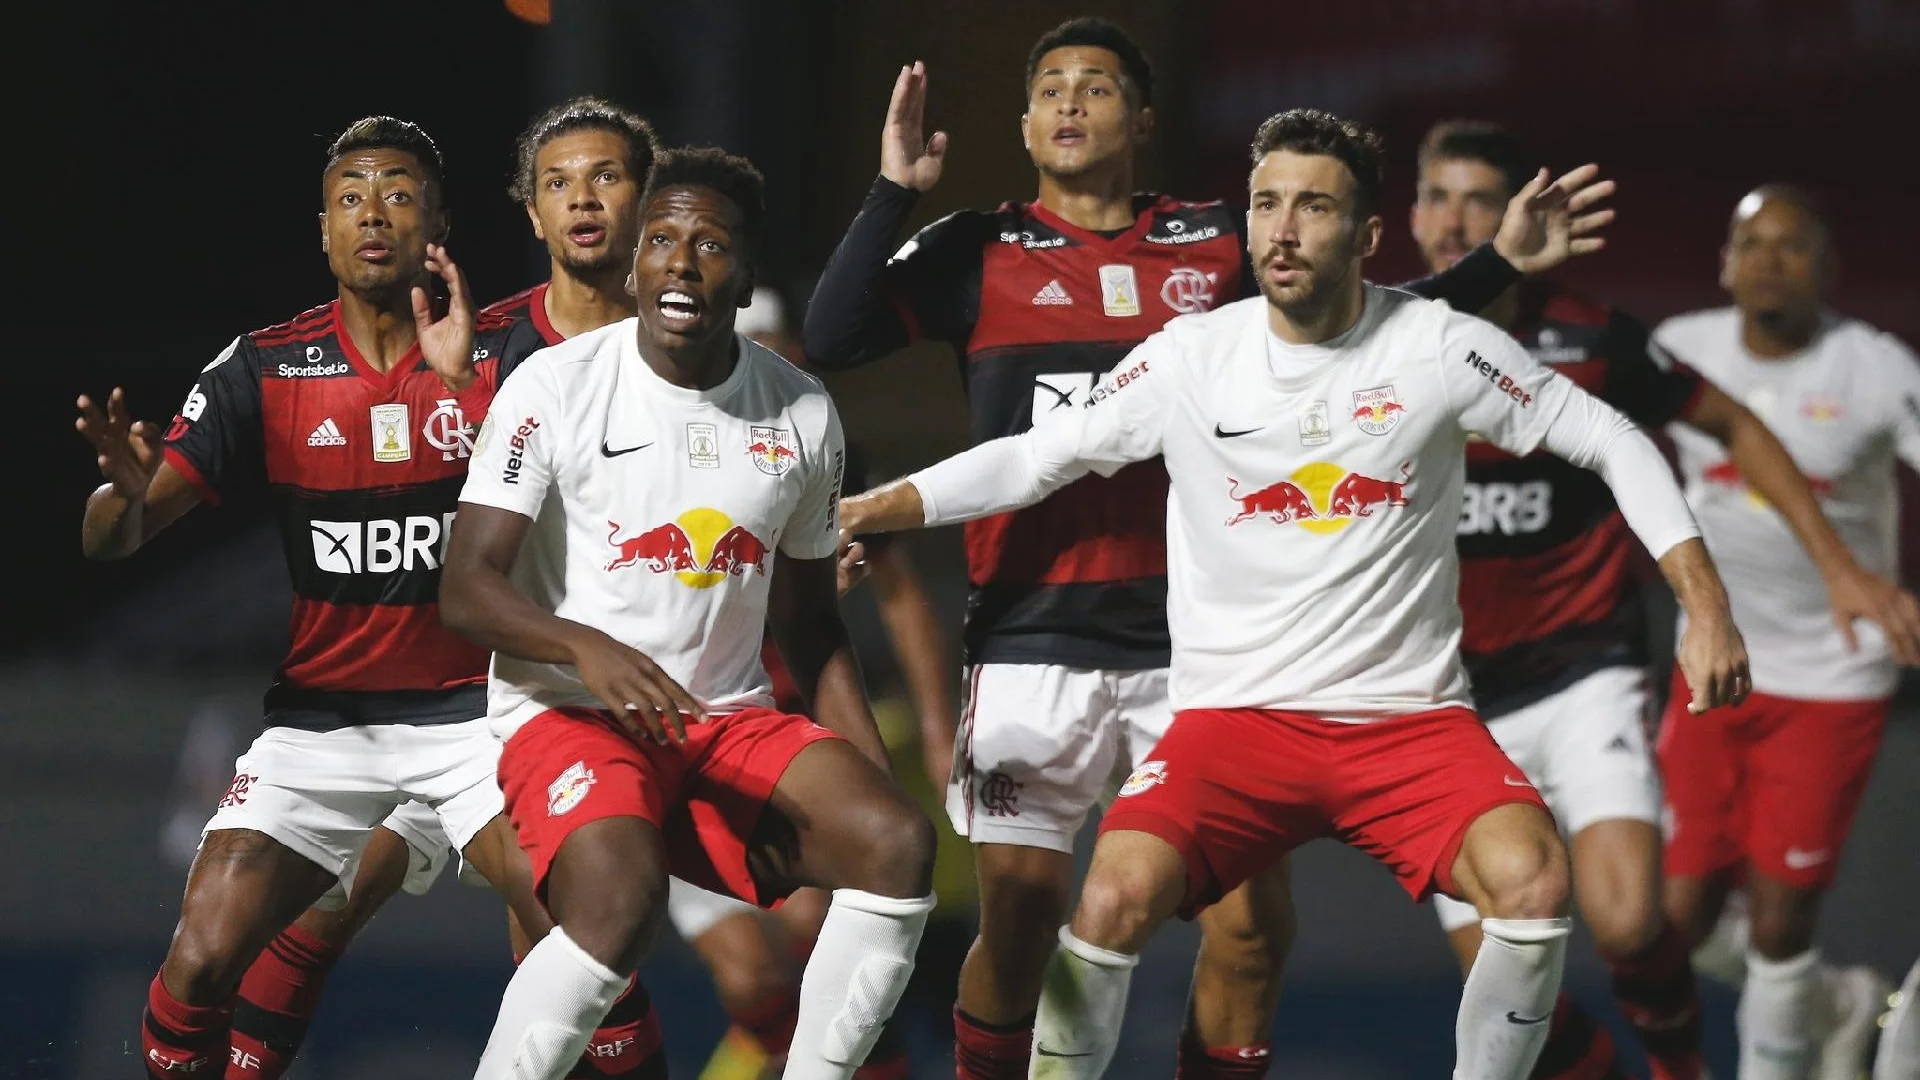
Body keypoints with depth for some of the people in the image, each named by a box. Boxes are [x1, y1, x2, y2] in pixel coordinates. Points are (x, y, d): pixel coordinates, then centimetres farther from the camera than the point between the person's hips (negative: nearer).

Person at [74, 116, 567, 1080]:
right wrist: (126, 492, -28)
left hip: (473, 704, -1)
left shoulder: (501, 356, -4)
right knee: (201, 964, -14)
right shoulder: (264, 370, -1)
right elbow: (108, 542, -4)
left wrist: (468, 380, -30)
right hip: (322, 715, 1)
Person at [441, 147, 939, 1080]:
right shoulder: (556, 387, -6)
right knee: (619, 896, -35)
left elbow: (809, 620, 17)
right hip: (567, 716, -5)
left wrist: (874, 773, 4)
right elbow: (466, 587, -11)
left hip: (730, 721, 5)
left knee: (896, 840, -21)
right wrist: (587, 647, -30)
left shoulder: (802, 415, 7)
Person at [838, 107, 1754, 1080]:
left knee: (1532, 880, -27)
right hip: (1234, 711, 0)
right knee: (1115, 898, -26)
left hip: (1410, 716, 0)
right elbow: (1030, 461, 7)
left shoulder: (1440, 348, -3)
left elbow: (1612, 443, 5)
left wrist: (1705, 606, -3)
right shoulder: (1190, 358, 0)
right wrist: (857, 512, -4)